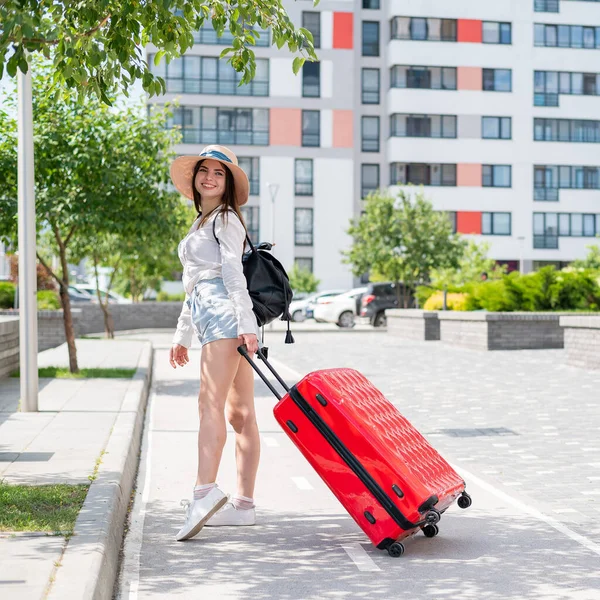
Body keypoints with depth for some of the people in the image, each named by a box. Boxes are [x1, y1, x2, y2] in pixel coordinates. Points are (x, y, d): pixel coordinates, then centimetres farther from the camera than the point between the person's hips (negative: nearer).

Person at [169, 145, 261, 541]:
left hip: (225, 315, -9)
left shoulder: (225, 219, 4)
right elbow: (195, 285, 31)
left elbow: (234, 273, -10)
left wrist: (245, 323, -19)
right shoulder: (201, 224, 30)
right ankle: (244, 505, 4)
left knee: (211, 404, -20)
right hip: (213, 318, 9)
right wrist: (182, 336, 30)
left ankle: (205, 492, -28)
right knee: (239, 414, 4)